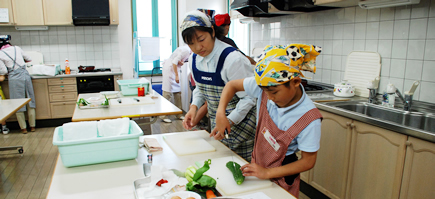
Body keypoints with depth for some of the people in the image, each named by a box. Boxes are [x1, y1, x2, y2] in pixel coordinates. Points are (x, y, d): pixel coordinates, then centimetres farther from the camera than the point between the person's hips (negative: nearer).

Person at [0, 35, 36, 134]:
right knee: (30, 100, 11)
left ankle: (23, 128, 14)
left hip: (14, 78, -3)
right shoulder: (16, 48, 6)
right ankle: (32, 126, 19)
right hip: (25, 74, 3)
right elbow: (29, 59, 17)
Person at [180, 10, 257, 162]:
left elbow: (249, 97, -21)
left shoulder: (233, 59, -25)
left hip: (240, 121, -6)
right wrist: (194, 107, -5)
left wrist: (229, 121, -27)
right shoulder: (194, 60, -1)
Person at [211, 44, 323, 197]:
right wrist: (220, 113, -18)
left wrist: (267, 173, -22)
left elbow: (308, 162, -18)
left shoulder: (309, 119, -28)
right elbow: (232, 85, -4)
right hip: (257, 162, 4)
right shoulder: (266, 86, -20)